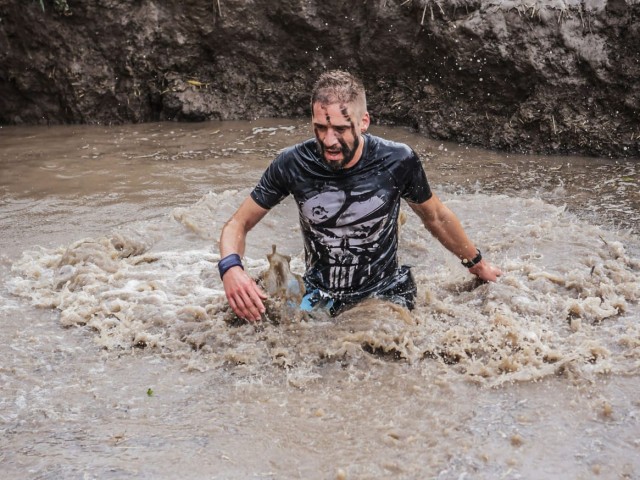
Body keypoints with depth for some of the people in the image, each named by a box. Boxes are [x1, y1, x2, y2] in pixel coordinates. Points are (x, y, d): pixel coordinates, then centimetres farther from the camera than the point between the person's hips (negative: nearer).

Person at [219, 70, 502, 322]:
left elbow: (436, 218, 5)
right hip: (319, 296, 1)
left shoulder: (398, 161, -15)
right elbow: (238, 224, -4)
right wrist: (230, 267, -27)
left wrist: (477, 265, 18)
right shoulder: (292, 164, -14)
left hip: (385, 293, -1)